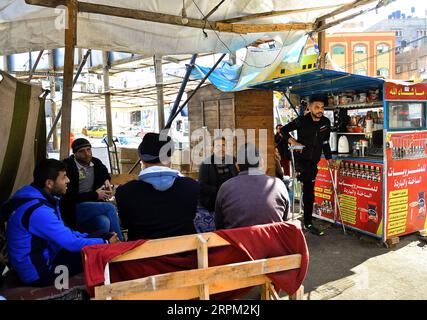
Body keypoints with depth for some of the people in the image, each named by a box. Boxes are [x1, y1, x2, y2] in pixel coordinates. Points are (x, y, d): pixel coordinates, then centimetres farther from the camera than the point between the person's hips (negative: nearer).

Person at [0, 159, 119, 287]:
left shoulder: (39, 197, 1)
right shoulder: (38, 210, -29)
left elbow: (64, 233, 10)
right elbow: (72, 243, -26)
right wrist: (106, 242, -12)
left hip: (43, 256, 9)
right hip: (38, 273, -9)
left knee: (101, 236, 3)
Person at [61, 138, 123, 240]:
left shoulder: (96, 163, 7)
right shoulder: (68, 168, -13)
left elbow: (105, 173, 33)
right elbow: (70, 197, -17)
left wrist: (106, 180, 10)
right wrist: (95, 195, -13)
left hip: (93, 207, 5)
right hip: (73, 210, -5)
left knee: (104, 223, -29)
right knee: (110, 208, -25)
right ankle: (119, 243, -13)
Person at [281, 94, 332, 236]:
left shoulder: (326, 122, 3)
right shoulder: (302, 121, -11)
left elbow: (325, 143, 13)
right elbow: (284, 129, -2)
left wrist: (329, 158, 9)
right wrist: (292, 141, -18)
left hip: (313, 162, 5)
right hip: (301, 159, -5)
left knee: (309, 191, 11)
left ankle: (308, 223, 21)